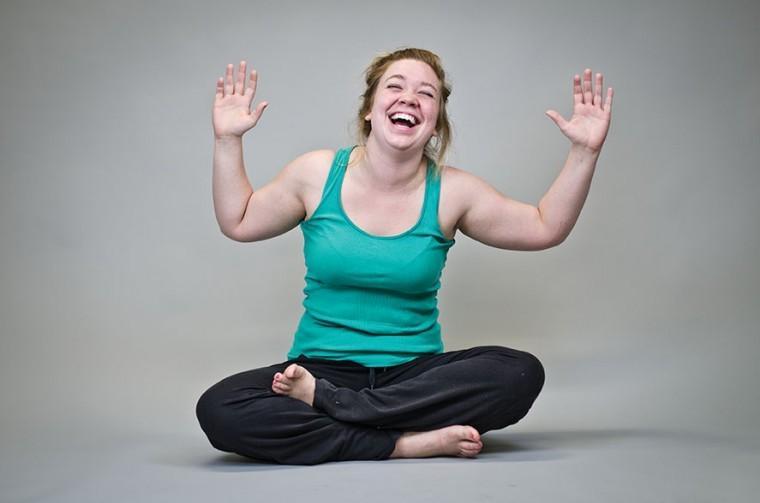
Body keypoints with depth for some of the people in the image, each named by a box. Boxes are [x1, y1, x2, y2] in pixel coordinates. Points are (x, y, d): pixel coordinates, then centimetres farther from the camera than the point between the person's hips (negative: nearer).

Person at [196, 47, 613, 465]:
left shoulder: (451, 192, -1)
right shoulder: (317, 174, 0)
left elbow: (545, 228, 6)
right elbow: (237, 222, 11)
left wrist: (584, 151, -3)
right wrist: (227, 141, 2)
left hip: (416, 372, 1)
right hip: (321, 365, -1)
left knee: (520, 373, -28)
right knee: (219, 410, -29)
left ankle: (324, 401, -21)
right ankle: (411, 442, -23)